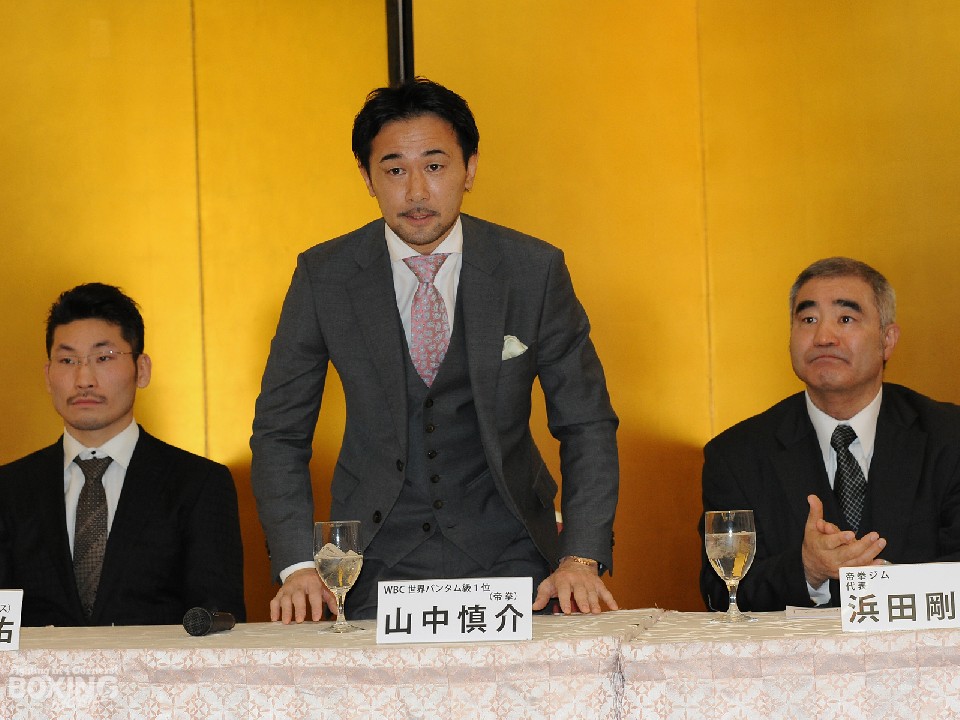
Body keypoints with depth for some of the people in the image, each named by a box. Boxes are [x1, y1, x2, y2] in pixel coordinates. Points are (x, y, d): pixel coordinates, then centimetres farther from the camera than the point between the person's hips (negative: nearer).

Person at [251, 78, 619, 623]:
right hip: (377, 563, 0)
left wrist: (581, 559, -12)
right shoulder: (323, 276, -3)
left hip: (508, 558, 0)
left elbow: (587, 425, 2)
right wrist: (298, 567, -12)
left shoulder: (534, 270, -4)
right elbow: (280, 433, 3)